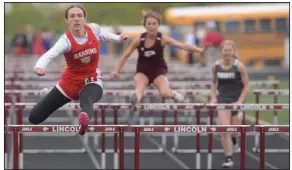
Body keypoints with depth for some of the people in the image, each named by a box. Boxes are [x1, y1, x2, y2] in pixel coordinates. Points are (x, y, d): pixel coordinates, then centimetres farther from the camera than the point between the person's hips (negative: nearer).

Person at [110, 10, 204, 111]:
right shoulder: (139, 39, -14)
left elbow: (182, 46, -25)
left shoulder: (162, 38, -17)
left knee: (165, 93, -23)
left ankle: (175, 95, 8)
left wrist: (200, 50, -37)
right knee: (139, 87, -32)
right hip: (142, 71, 1)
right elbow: (125, 55, -2)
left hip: (159, 70, -1)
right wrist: (116, 71, -8)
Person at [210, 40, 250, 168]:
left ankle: (234, 138, 48)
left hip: (236, 101, -1)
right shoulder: (216, 66, -3)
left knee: (235, 131, 9)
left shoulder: (239, 66, -12)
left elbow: (246, 86, -7)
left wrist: (240, 101, -14)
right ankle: (228, 159, -5)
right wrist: (213, 98, 3)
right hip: (222, 100, 1)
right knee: (225, 131, -11)